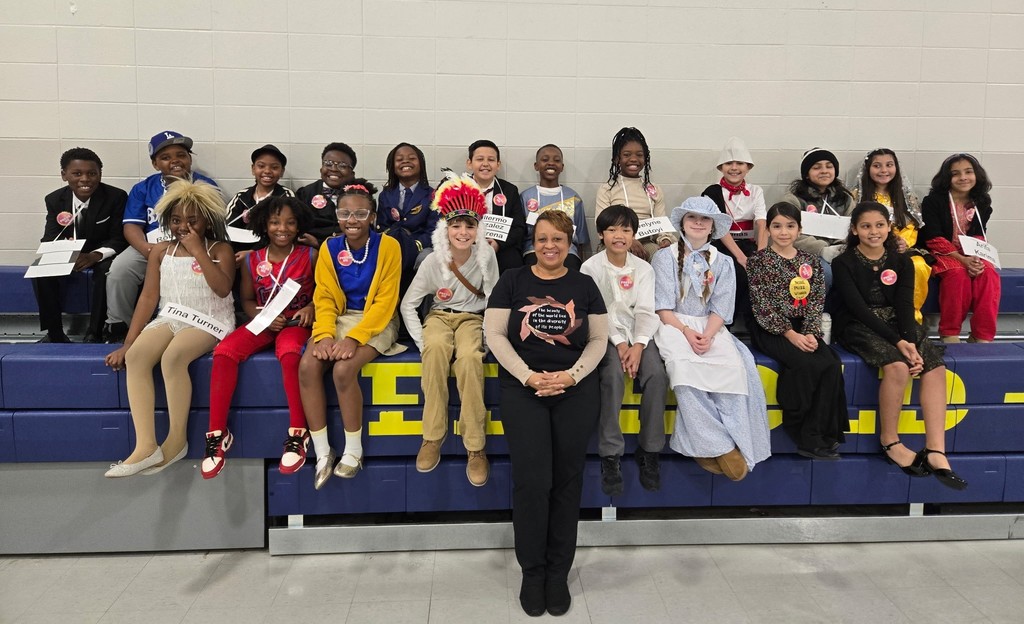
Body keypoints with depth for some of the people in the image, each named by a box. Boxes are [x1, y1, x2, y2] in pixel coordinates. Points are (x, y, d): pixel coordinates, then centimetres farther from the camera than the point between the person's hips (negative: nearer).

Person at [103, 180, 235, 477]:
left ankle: (177, 440, -18)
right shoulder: (161, 251, 11)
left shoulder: (220, 249, 1)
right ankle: (146, 445, -28)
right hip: (172, 318, 4)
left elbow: (222, 288, -17)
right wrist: (127, 342, 1)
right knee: (136, 355, -26)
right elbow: (148, 296, 7)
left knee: (172, 356, -34)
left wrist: (197, 250, -15)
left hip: (210, 321, -4)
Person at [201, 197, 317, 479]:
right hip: (263, 323, 3)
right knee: (224, 351, -25)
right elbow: (247, 300, 13)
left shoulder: (310, 257, 0)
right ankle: (217, 433, -17)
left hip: (296, 323, -3)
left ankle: (298, 432, -28)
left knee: (289, 352, -38)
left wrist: (312, 307, -14)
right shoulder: (252, 261, 7)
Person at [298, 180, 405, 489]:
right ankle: (323, 452, -10)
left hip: (376, 322, -4)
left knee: (343, 369, -29)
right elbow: (324, 298, 1)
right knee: (307, 366, -23)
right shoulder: (329, 248, 3)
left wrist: (354, 338, -22)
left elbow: (385, 302, -12)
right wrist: (325, 334, -18)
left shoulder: (388, 246, -10)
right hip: (339, 318, 4)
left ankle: (354, 451, -7)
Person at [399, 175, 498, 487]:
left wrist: (486, 339, -16)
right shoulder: (433, 261, -9)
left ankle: (475, 447, -25)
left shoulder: (486, 256, -10)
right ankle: (432, 437, -25)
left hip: (472, 318, 0)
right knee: (437, 348, -36)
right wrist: (422, 342, -16)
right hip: (440, 317, 1)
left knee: (470, 357, -35)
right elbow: (408, 304, -4)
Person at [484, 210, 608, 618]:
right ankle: (532, 570, 11)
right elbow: (494, 334, -1)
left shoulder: (584, 285, 9)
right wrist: (528, 376, -12)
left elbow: (599, 339, 7)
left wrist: (572, 375, -9)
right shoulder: (512, 281, 5)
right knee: (532, 481, -8)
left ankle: (558, 572, 18)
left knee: (567, 481, 2)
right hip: (522, 388, -1)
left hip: (576, 389, 2)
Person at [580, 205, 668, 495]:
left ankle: (649, 451, -11)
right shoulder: (591, 267, 0)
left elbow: (646, 312, -1)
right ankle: (611, 455, -24)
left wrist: (638, 346, -17)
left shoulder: (644, 269, 8)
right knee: (613, 375, -32)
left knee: (657, 375, -25)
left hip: (638, 334, 3)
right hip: (605, 334, -3)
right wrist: (619, 343, -18)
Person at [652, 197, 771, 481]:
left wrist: (707, 335, -16)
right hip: (673, 326, -2)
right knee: (684, 366, -35)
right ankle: (718, 446, -31)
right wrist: (687, 332, -17)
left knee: (735, 366, -30)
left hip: (710, 328, 3)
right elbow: (662, 307, -1)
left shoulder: (723, 263, 15)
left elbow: (720, 309, 4)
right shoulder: (665, 257, 8)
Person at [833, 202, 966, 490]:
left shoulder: (902, 262, 10)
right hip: (859, 326, -5)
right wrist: (898, 342, -22)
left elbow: (905, 305, -1)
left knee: (935, 365, -23)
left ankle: (935, 451, -26)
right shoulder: (844, 263, -3)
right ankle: (890, 442, -14)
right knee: (897, 365, -32)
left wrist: (910, 342, -20)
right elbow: (859, 308, -13)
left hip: (897, 324, 5)